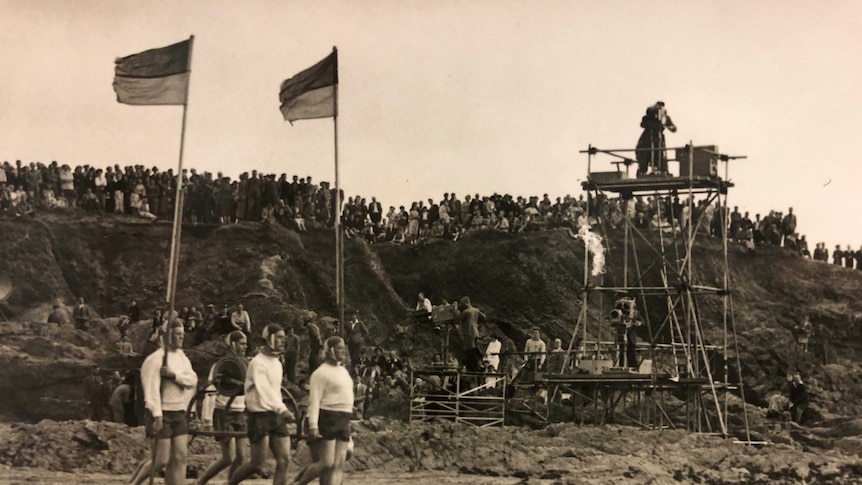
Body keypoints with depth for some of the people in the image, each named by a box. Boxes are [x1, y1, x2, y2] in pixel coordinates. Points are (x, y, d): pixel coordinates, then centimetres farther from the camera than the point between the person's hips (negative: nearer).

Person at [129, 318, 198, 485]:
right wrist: (157, 415, -26)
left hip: (179, 414, 7)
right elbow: (152, 388, -19)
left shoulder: (182, 358, 13)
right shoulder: (155, 359, -11)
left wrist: (173, 375, -20)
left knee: (180, 458, 1)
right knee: (161, 460, -6)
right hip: (162, 414, -7)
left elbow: (192, 379, -4)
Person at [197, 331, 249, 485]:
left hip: (239, 414, 6)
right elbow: (210, 393, -13)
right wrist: (207, 418, -20)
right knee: (229, 458, -9)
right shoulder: (221, 366, -8)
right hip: (223, 415, -6)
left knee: (240, 458, -1)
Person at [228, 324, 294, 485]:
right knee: (257, 464, -2)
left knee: (284, 460, -3)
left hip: (276, 416, 8)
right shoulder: (258, 363, -14)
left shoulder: (277, 363, 14)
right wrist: (282, 409, -38)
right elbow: (264, 389, -28)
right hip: (260, 416, -8)